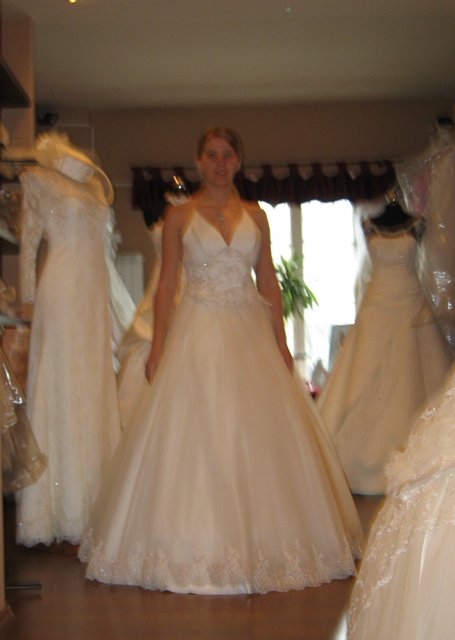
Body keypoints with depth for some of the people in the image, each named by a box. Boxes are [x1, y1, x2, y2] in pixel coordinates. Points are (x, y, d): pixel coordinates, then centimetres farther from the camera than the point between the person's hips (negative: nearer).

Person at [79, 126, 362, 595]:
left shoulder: (256, 216, 11)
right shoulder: (179, 216, 5)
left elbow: (268, 281, 11)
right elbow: (166, 284, 2)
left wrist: (280, 342, 4)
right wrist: (157, 346, -5)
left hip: (249, 331, 2)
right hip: (196, 332, -2)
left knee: (259, 433, 2)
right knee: (193, 431, -5)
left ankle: (260, 537, 16)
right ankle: (194, 544, 6)